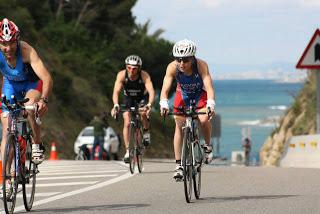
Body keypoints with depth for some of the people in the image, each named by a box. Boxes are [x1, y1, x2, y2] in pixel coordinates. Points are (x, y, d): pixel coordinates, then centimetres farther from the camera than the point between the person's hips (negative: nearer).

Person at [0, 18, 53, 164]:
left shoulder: (26, 51, -36)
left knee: (30, 107, -36)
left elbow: (47, 79, -43)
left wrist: (44, 100, -59)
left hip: (32, 82, -3)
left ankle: (37, 145, -13)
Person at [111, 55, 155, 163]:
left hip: (142, 98, -1)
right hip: (128, 99, 1)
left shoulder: (144, 76, -31)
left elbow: (151, 91, -43)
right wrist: (116, 105, -55)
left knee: (143, 113, -31)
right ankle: (128, 151, -10)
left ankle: (146, 132, 0)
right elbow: (116, 92, -37)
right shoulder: (122, 75, -28)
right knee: (127, 123, -16)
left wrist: (149, 105, -62)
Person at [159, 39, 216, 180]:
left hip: (200, 95, -2)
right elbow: (165, 89, -36)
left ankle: (208, 146, 4)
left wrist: (210, 104, -59)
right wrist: (164, 104, -55)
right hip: (183, 95, 2)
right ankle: (178, 165, -7)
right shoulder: (172, 67, -30)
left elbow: (209, 87, -43)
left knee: (204, 120, -26)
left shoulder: (201, 65, -34)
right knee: (179, 126, -12)